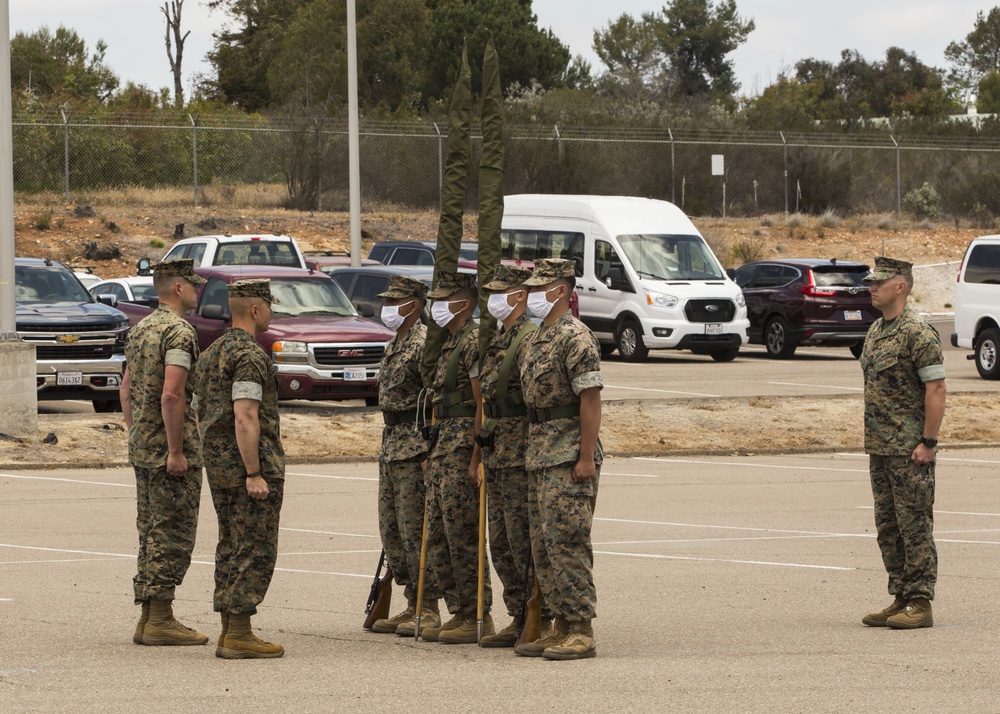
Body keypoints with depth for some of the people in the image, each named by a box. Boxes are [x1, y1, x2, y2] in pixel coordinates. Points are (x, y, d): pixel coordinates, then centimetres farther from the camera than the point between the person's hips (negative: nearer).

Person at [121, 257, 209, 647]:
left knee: (151, 532, 12)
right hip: (170, 446, -9)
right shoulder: (179, 332, -15)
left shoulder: (140, 329, 14)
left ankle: (148, 618, 14)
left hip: (143, 450, 9)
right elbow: (171, 395, -24)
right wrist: (176, 451, -21)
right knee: (173, 533, -5)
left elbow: (127, 390, 19)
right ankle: (160, 619, -6)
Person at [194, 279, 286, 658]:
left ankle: (229, 633, 12)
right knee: (255, 550, -6)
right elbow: (245, 418, -22)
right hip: (250, 459, -9)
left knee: (231, 548, 12)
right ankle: (239, 635, -9)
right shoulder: (250, 355, -15)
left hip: (218, 464, 9)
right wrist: (255, 474, -22)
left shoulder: (212, 353, 15)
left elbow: (203, 414, 20)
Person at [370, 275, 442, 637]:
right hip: (391, 446, 10)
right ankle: (412, 604, 18)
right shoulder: (394, 345, 17)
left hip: (416, 448, -10)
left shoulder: (424, 343, -14)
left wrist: (431, 451, -22)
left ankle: (428, 610, -1)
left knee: (415, 529, -7)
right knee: (391, 529, 11)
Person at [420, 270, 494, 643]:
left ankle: (479, 617, -3)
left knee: (463, 535, -8)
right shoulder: (450, 344, 18)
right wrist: (434, 452, 21)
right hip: (442, 448, 10)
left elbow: (483, 405, -18)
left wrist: (475, 458, -21)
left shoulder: (473, 342, -13)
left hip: (463, 446, -10)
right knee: (438, 536, 11)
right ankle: (459, 613, 16)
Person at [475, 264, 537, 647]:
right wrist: (480, 457, 22)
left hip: (521, 457, -10)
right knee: (501, 543, 11)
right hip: (496, 456, 10)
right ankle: (518, 619, 16)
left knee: (523, 541, -8)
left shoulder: (530, 339, -13)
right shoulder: (497, 342, 17)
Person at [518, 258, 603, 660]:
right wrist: (533, 453, 18)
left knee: (566, 542, -11)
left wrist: (586, 458, -21)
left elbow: (590, 400, -17)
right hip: (539, 455, 10)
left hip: (569, 458, -10)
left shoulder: (575, 338, -13)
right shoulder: (537, 340, 17)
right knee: (543, 545, 10)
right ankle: (562, 627, 15)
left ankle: (582, 632, -9)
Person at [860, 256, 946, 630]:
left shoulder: (918, 333, -14)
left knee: (915, 526, -5)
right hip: (881, 449, 9)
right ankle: (901, 599, 17)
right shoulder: (876, 330, 14)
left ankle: (920, 603, -2)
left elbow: (936, 389, -16)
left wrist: (928, 442, -19)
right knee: (888, 527, 11)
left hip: (910, 449, -9)